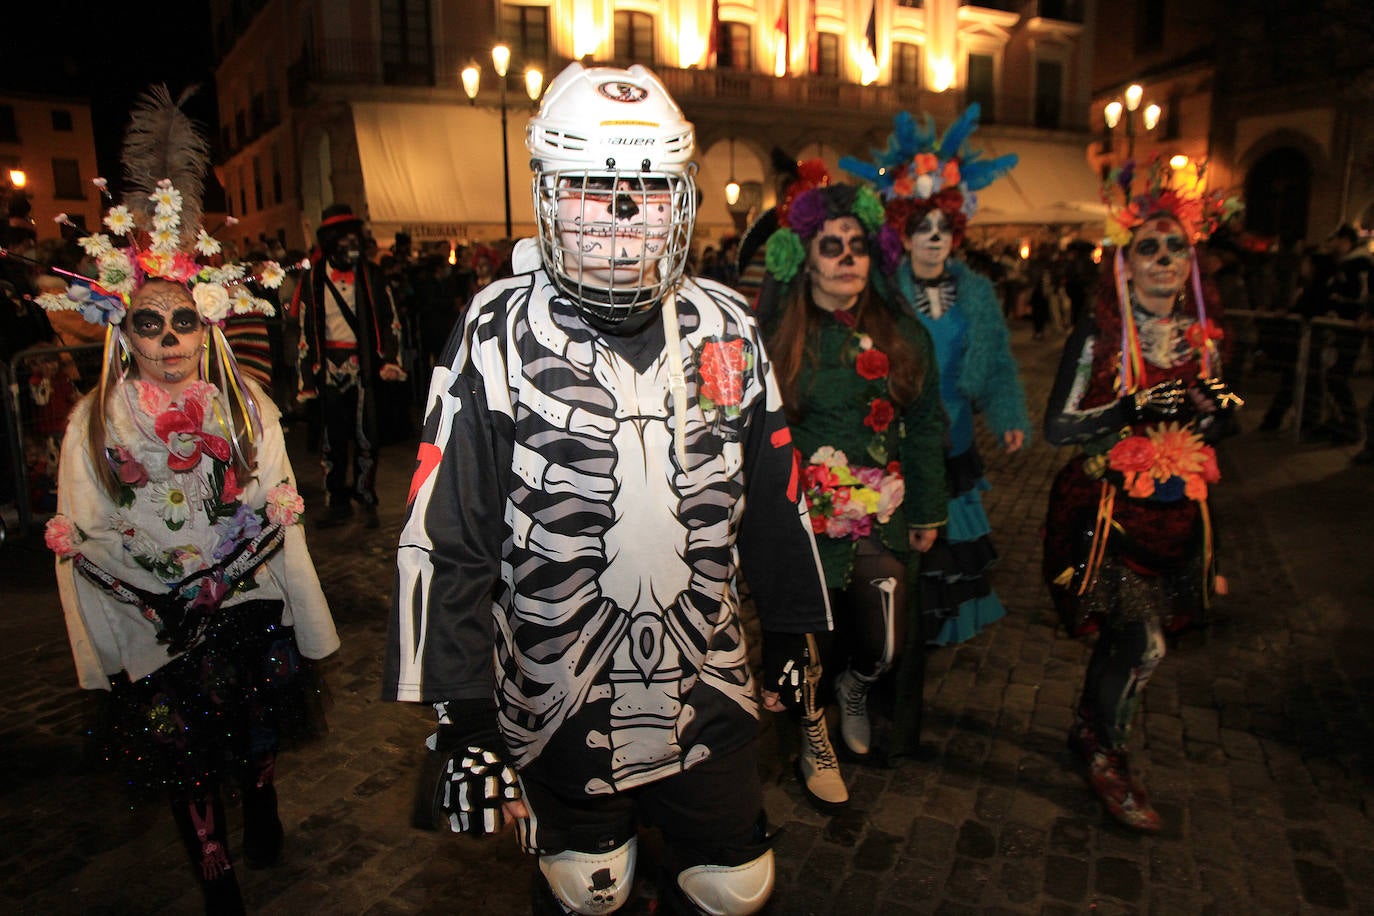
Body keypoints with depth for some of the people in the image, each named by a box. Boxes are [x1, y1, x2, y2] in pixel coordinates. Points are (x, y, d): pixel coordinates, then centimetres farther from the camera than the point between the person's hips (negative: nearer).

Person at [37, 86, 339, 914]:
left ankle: (263, 808, 51)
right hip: (151, 633, 0)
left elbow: (281, 527, -3)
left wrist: (307, 630, 0)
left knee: (259, 741, 19)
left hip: (250, 616, 0)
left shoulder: (248, 408, -7)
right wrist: (105, 656, 0)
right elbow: (82, 548, -1)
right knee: (186, 768, 14)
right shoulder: (95, 422, -7)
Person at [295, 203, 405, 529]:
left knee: (365, 435, 1)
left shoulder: (370, 275, 5)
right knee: (332, 437, 5)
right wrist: (307, 377, 2)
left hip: (364, 366, -1)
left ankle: (367, 501, 13)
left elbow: (390, 319, 6)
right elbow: (306, 330, 7)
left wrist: (390, 360, -7)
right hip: (330, 369, 1)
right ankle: (338, 502, 17)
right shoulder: (314, 280, 5)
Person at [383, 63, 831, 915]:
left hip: (707, 692, 3)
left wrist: (790, 626, 16)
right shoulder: (499, 336, -14)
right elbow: (444, 536, -14)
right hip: (558, 707, -2)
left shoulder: (728, 327, -3)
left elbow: (771, 494, 8)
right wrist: (462, 718, -13)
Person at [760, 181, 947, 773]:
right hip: (804, 518, -2)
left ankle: (854, 688, 41)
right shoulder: (777, 339, -5)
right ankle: (813, 734, 39)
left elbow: (926, 427, 10)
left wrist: (928, 512, 11)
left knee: (885, 646, 3)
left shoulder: (903, 337, 5)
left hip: (880, 518, 3)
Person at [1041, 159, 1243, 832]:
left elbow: (1210, 430, 13)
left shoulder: (1201, 336, 4)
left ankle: (1090, 732, 39)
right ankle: (1106, 755, 17)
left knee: (1122, 637, 14)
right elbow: (1058, 427, -14)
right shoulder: (1098, 338, -12)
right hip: (1109, 511, -5)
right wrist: (1131, 410, -27)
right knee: (1142, 643, -10)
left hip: (1174, 512, 6)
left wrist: (1215, 410, -10)